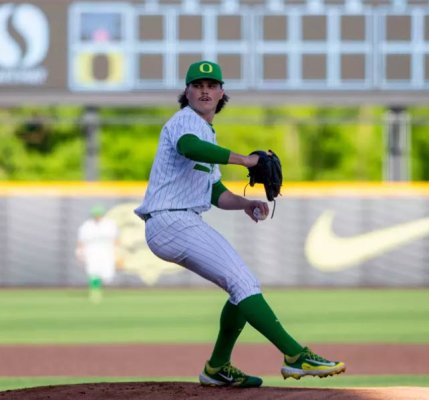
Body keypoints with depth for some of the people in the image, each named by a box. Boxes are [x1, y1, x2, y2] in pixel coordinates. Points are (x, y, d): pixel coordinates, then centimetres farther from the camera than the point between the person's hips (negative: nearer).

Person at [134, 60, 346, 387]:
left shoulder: (207, 134, 24)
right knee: (242, 283, -18)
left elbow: (216, 194, 25)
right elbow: (189, 147, -34)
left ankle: (218, 368, 22)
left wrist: (244, 203, 5)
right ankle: (296, 356, -23)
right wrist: (243, 160, -34)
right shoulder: (185, 121, -7)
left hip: (186, 225, 10)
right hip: (170, 223, -10)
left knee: (245, 287, 13)